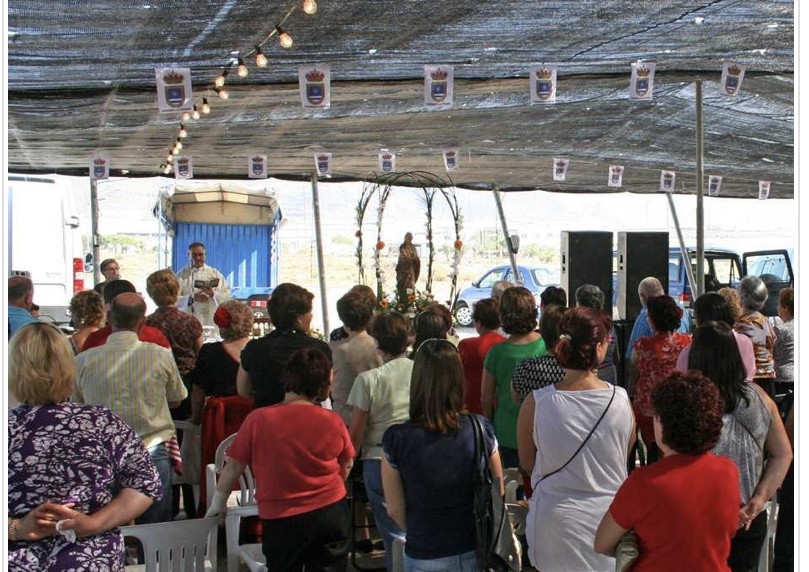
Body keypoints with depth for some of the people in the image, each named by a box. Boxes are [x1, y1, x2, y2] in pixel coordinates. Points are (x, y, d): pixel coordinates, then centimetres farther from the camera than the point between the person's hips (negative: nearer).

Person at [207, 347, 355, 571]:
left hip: (281, 519, -1)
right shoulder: (333, 421, -8)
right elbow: (346, 466, 6)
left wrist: (217, 504, 12)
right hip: (330, 512, 1)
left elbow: (233, 467, -4)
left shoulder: (258, 420, -13)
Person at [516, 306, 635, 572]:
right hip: (608, 518, 1)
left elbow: (527, 464, -2)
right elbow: (626, 455, 3)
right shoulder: (621, 400, -14)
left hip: (555, 523, -1)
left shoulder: (536, 403, -17)